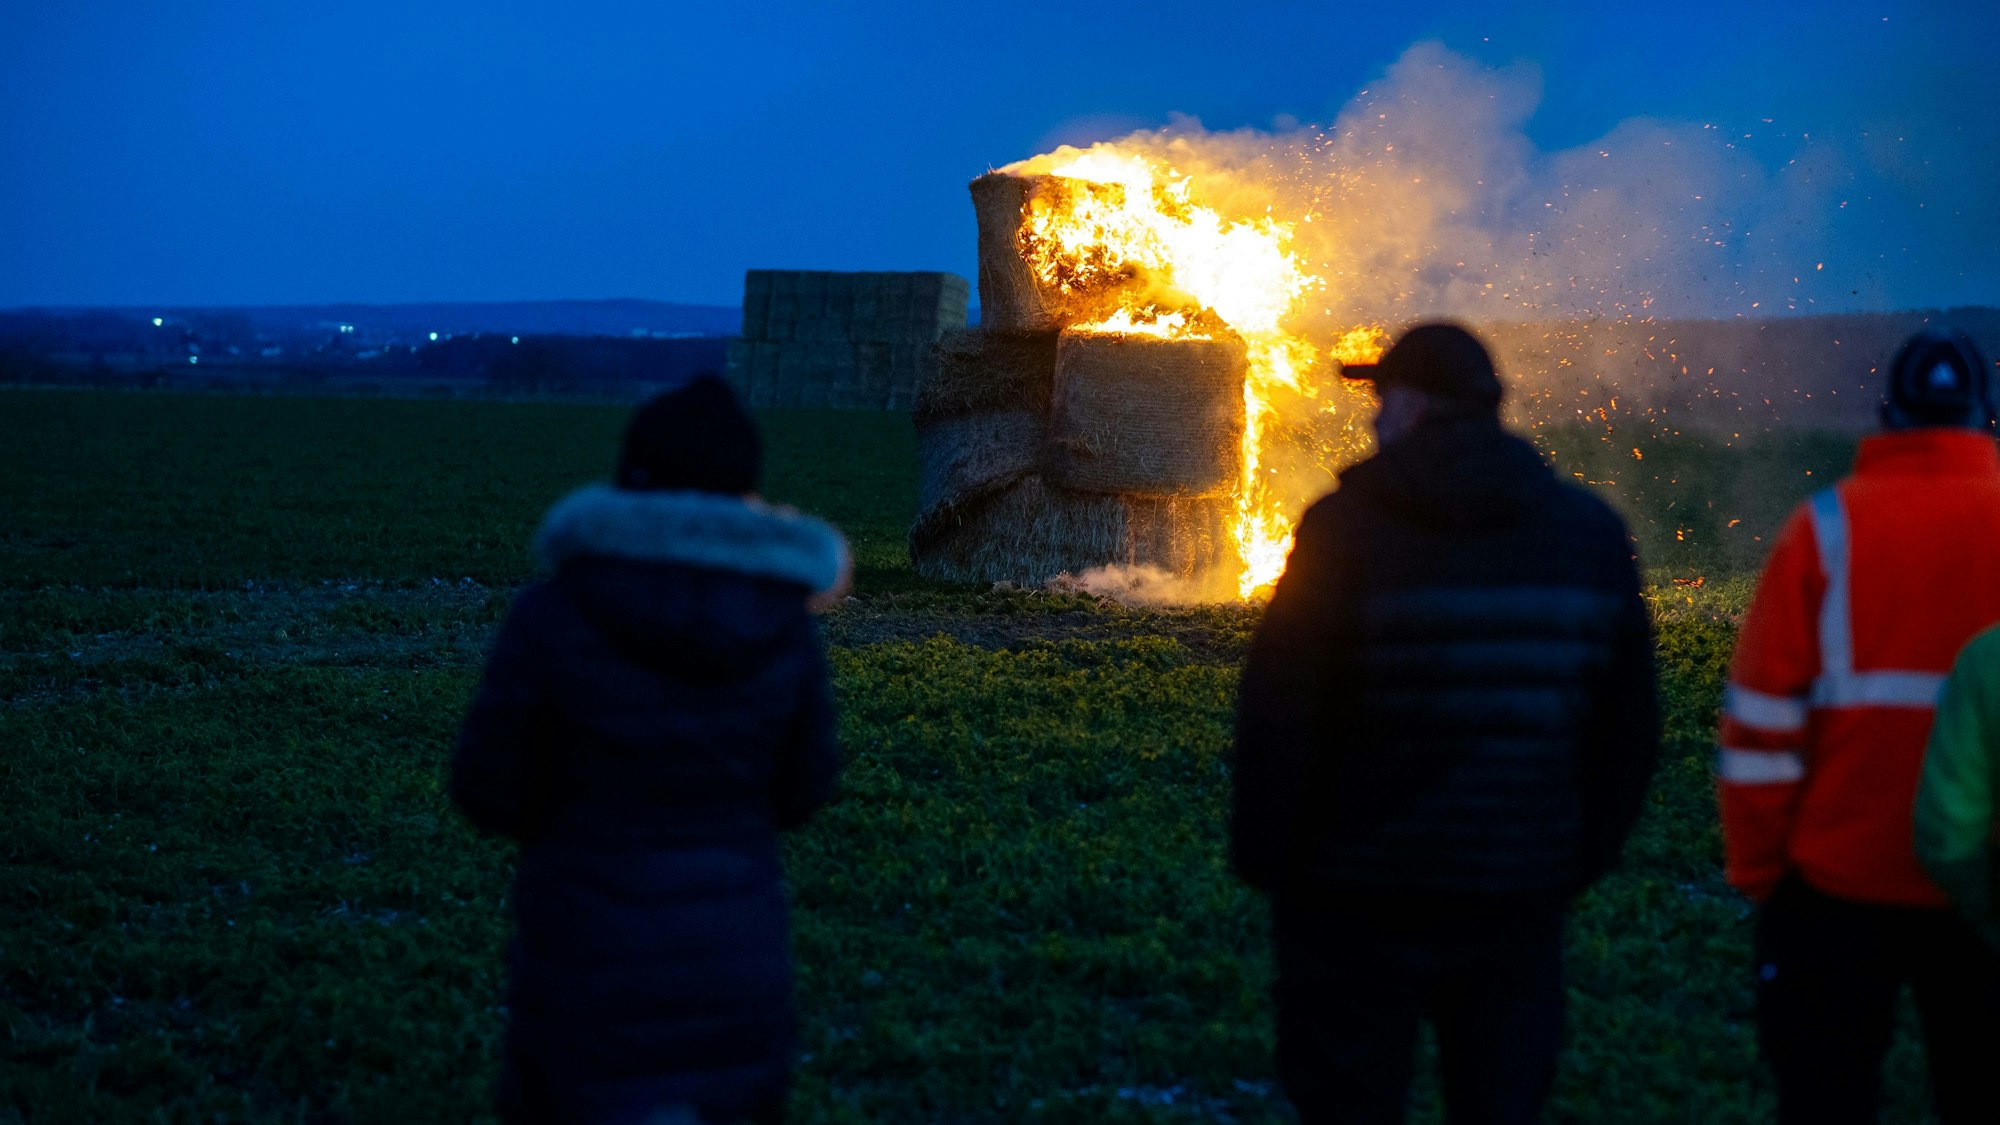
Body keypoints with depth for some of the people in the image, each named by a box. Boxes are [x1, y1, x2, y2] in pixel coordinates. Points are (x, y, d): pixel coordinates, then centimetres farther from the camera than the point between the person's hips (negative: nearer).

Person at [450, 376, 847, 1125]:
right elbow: (794, 796, 6)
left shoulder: (553, 616, -15)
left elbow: (489, 791, -6)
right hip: (735, 950, 3)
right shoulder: (787, 627, -5)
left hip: (593, 959, -3)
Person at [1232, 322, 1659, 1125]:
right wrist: (1585, 856, 17)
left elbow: (1279, 717, -11)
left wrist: (1263, 856, 1)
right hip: (1519, 902, 4)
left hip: (1360, 904, -3)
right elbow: (1630, 727, 8)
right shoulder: (1591, 533, 4)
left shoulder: (1345, 527, -10)